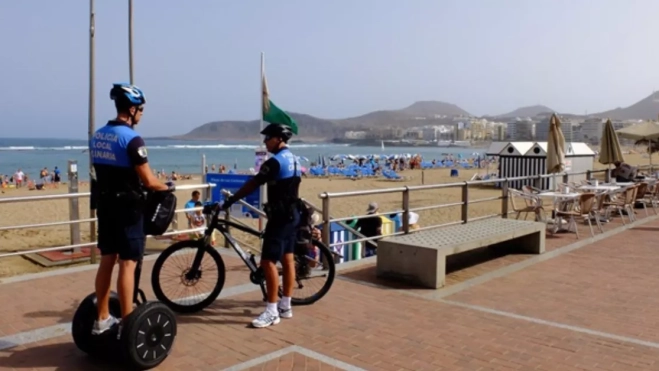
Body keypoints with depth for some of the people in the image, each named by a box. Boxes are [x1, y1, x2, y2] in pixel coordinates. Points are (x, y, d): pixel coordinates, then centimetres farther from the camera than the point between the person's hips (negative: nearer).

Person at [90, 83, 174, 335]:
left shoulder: (97, 136, 8)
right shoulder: (131, 138, -18)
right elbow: (148, 180, -18)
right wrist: (167, 187, 0)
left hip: (105, 205, 8)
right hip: (127, 207, -8)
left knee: (107, 260, 15)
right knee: (127, 264, -3)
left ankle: (102, 318, 24)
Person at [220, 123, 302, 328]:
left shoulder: (275, 161, -17)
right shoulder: (294, 160, 13)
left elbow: (252, 184, -20)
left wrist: (230, 201, -16)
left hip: (280, 216, -10)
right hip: (293, 214, 10)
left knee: (268, 262, -8)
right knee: (287, 259, 12)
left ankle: (272, 312, -5)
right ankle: (285, 306, 19)